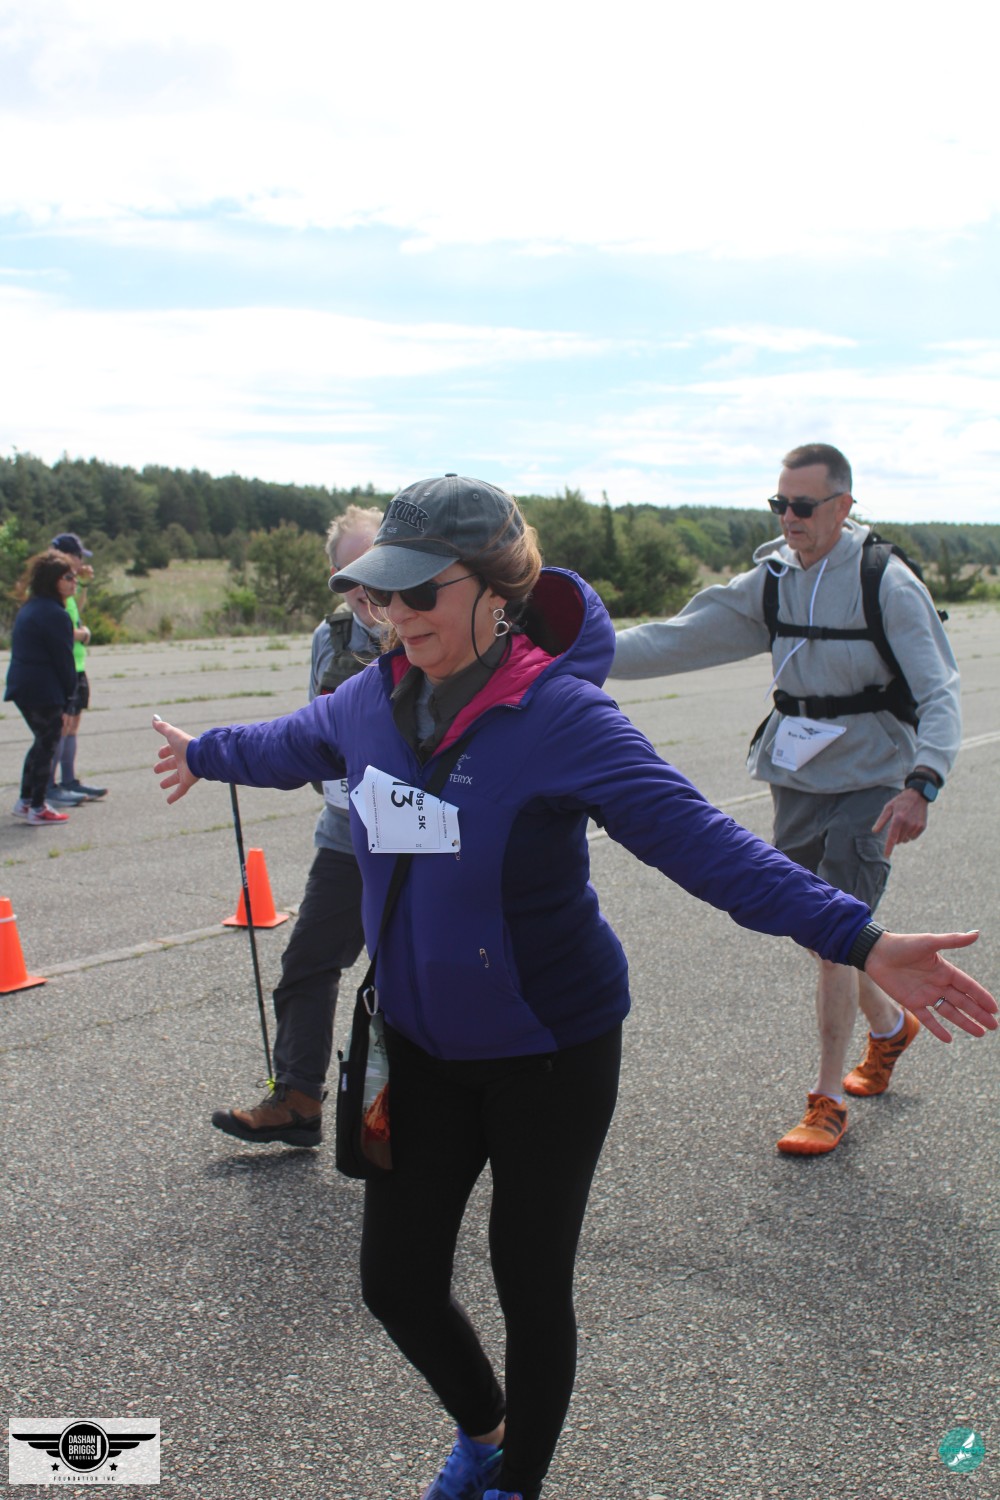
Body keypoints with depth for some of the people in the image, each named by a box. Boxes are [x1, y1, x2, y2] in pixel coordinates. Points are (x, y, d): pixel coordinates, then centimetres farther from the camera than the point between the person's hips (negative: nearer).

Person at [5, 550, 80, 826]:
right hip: (44, 691, -9)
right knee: (47, 745, 2)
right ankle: (37, 809, 7)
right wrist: (68, 700, -6)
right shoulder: (55, 615, -17)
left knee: (42, 741, 21)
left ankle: (25, 800, 25)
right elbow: (64, 661, -14)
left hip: (21, 686, 9)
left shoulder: (28, 609, 13)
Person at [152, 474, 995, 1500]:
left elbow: (697, 838, -31)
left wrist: (856, 938, -40)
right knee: (395, 1281, 12)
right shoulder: (375, 699, -4)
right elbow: (291, 743, 19)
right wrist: (203, 754, 37)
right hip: (422, 1042, 6)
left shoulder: (559, 714, -23)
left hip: (548, 1049, -5)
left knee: (529, 1287, 11)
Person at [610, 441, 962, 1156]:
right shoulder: (770, 580, 2)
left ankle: (828, 1102, 4)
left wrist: (920, 783, -30)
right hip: (796, 778, 5)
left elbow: (939, 690, -15)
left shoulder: (885, 581, -13)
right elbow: (682, 637, 0)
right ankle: (890, 1024, 41)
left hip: (868, 783, -5)